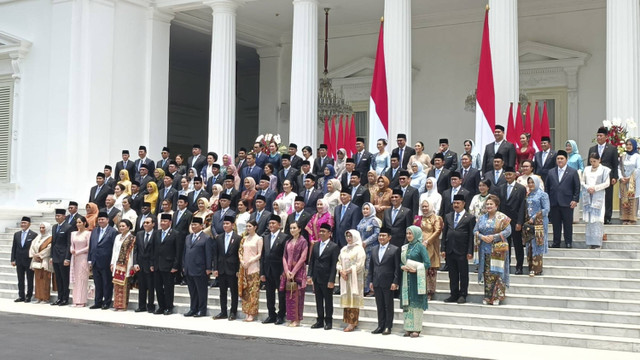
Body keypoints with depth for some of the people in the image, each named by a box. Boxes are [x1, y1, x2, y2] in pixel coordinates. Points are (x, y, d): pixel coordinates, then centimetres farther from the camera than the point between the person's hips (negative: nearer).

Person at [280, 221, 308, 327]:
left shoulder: (303, 241, -3)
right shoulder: (288, 242, 14)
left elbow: (302, 258, -10)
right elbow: (284, 257, 9)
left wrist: (293, 272, -14)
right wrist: (287, 271, -6)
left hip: (298, 271, -5)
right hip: (288, 271, 5)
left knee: (297, 295, -4)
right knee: (289, 295, 4)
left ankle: (297, 320, 0)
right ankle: (291, 318, 10)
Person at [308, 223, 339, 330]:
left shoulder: (334, 247, -7)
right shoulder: (315, 246, 11)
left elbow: (334, 265, -10)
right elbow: (311, 262, 13)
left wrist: (331, 280, -15)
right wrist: (309, 275, 3)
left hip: (327, 279, -5)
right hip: (316, 279, 5)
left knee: (328, 301, 4)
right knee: (319, 301, 11)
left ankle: (328, 321, 12)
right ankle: (320, 321, 18)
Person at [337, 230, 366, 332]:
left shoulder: (359, 249, -3)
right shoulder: (344, 249, 17)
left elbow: (359, 264, -12)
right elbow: (339, 262, 14)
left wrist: (348, 271, -14)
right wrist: (341, 271, -5)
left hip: (355, 277, -6)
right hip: (344, 277, 6)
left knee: (353, 299, -7)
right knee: (346, 299, 4)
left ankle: (352, 323, -7)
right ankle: (349, 322, 6)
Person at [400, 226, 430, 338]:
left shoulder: (420, 246, -5)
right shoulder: (405, 247, 13)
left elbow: (427, 264, -9)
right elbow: (401, 261, 17)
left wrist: (415, 269, -18)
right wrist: (402, 267, -4)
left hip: (417, 278, -6)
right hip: (406, 278, 6)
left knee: (416, 303, -4)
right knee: (407, 303, 5)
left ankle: (416, 329, -1)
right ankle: (408, 328, 9)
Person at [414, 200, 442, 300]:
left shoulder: (435, 218, 3)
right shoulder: (418, 218, 18)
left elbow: (437, 231, -7)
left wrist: (427, 241, -13)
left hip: (430, 247, -4)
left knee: (431, 269, -4)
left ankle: (430, 292, 2)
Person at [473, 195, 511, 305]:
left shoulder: (502, 218, -1)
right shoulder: (481, 218, 14)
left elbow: (507, 231, -8)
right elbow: (475, 231, 12)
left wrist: (494, 237, -16)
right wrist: (482, 237, -9)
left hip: (498, 250, -4)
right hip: (485, 250, 4)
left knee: (497, 272, -5)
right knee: (487, 273, 4)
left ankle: (497, 297, 4)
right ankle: (488, 297, 10)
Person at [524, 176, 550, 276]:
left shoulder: (542, 194, -3)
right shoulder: (528, 195, 15)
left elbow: (546, 209, -9)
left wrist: (534, 218, -12)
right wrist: (526, 219, 4)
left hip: (539, 224, -6)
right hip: (529, 223, 6)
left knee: (537, 246, -7)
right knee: (529, 246, 3)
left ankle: (537, 269, -6)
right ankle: (531, 267, 7)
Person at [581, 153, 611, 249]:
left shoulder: (604, 170, 2)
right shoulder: (587, 169, 12)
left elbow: (607, 183, -3)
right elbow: (582, 181, 14)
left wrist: (595, 188, -11)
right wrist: (587, 188, -5)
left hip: (598, 197, -3)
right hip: (587, 197, 3)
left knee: (597, 219, -8)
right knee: (588, 219, 0)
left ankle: (597, 242, -7)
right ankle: (590, 242, 4)